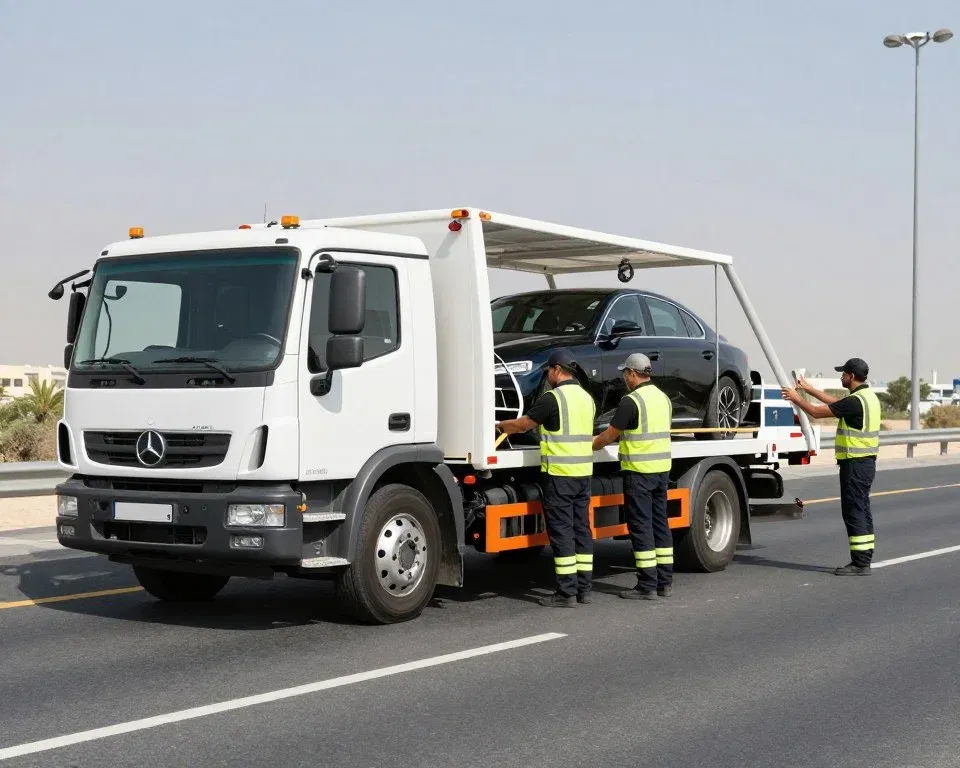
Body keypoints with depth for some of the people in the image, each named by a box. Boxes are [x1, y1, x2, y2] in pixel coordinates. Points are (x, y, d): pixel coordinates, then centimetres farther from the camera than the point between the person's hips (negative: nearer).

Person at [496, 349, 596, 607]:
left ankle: (566, 593, -3)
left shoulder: (552, 398, -11)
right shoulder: (587, 398, 11)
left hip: (559, 473, -7)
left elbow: (523, 424, -4)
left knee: (561, 530, -4)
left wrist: (499, 425, 14)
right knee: (581, 529, 11)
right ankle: (584, 588, 14)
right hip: (584, 472, 7)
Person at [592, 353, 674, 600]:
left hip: (639, 471, -8)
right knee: (660, 523, 13)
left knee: (641, 526, -3)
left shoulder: (632, 401, -14)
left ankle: (647, 586, -2)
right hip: (662, 468, 8)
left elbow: (609, 436, -10)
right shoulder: (664, 398, 11)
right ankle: (665, 582, 16)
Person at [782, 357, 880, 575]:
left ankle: (860, 563, -5)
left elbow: (817, 412, -15)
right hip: (866, 461, 10)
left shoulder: (856, 401, -19)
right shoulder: (868, 396, 11)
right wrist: (810, 389, 28)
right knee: (861, 510, 14)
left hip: (855, 463, -10)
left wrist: (796, 398, 1)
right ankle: (864, 558, 19)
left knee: (854, 511, -6)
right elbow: (836, 403, 25)